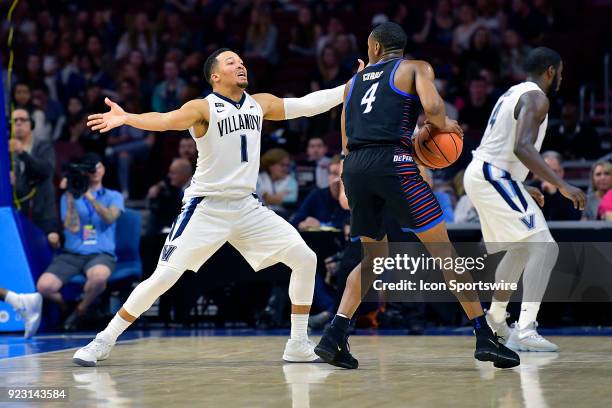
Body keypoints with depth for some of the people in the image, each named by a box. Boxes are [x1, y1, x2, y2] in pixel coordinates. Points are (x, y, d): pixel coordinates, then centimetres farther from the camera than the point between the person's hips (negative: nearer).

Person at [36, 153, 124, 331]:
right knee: (44, 286, -29)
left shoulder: (113, 196, 13)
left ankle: (81, 309, -6)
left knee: (99, 276, -40)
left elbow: (110, 218, -10)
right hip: (71, 254, 1)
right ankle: (66, 307, 7)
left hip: (101, 254, -1)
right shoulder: (69, 197, 13)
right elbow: (72, 227, -2)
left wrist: (89, 196, -19)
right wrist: (70, 197, -10)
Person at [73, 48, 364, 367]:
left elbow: (308, 104, 12)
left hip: (246, 207, 6)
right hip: (206, 208, -6)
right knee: (164, 277, -13)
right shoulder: (203, 108, -13)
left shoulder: (261, 104, 6)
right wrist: (126, 118, -49)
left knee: (305, 259, -2)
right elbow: (166, 120, -30)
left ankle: (298, 346, 9)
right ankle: (104, 341, 1)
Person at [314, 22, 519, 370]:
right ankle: (485, 338, -4)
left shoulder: (355, 81, 26)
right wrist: (444, 125, 12)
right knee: (443, 248, 1)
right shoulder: (416, 68, 12)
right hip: (392, 162, -5)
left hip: (354, 167, 5)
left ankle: (334, 337, 8)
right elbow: (431, 106, -10)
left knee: (375, 255, 20)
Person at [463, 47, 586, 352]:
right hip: (494, 178, -10)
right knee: (544, 247, -15)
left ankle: (495, 318, 42)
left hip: (479, 175, 10)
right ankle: (524, 332, -26)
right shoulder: (536, 97, -10)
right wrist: (561, 185, -28)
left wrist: (522, 190, 33)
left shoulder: (514, 94, 20)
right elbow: (522, 147, -26)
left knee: (522, 248, 28)